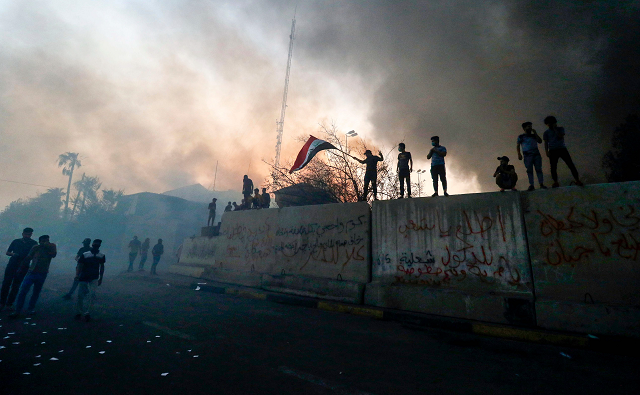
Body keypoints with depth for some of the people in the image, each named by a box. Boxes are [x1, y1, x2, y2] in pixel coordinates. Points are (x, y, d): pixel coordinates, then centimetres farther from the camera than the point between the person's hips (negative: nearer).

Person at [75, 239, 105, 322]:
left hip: (94, 278, 0)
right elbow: (80, 266, -6)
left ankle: (87, 313, -1)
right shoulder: (85, 255, -6)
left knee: (92, 294, -11)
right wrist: (77, 275, -21)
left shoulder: (101, 256, 0)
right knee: (81, 295, 7)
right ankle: (78, 312, 27)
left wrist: (101, 279, 9)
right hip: (84, 278, 0)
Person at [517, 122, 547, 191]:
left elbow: (540, 141, 7)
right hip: (528, 155, -3)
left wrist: (535, 133, 3)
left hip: (536, 154, 3)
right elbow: (517, 145, 4)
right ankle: (531, 186, -3)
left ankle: (541, 184, 0)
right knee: (529, 170, -4)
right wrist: (519, 154, -8)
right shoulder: (521, 136, 8)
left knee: (539, 169, -2)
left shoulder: (534, 135, 17)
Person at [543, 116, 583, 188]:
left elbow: (561, 136, -9)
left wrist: (555, 129, -6)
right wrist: (546, 152, -5)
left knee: (571, 164, -5)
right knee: (553, 167, -5)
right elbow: (546, 143, 6)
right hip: (553, 151, 0)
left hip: (562, 149, 0)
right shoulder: (546, 132, 10)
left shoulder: (560, 129, 10)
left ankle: (577, 180, -2)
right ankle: (555, 182, 0)